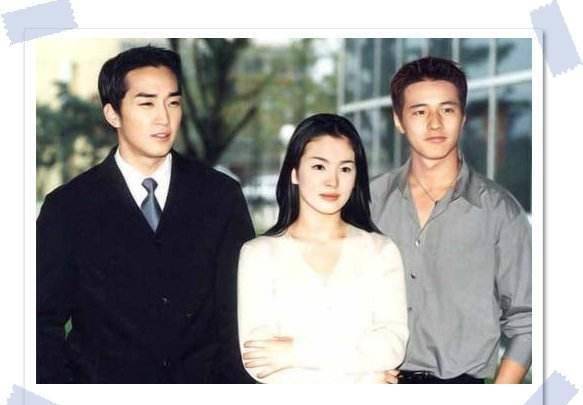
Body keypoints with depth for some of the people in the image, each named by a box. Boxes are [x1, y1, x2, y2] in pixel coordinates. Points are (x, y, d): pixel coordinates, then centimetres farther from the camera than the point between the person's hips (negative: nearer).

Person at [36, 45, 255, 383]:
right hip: (105, 378, -1)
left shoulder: (221, 197, 4)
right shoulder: (68, 207, 0)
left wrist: (230, 376, -5)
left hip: (202, 378, 1)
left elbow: (242, 309, 6)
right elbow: (45, 321, 2)